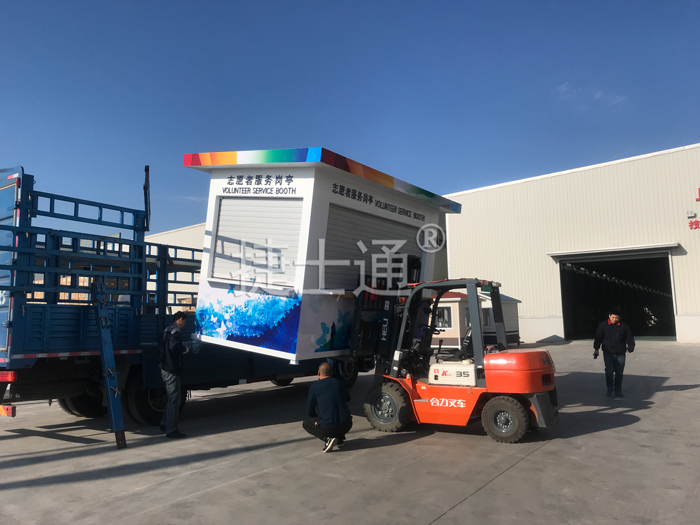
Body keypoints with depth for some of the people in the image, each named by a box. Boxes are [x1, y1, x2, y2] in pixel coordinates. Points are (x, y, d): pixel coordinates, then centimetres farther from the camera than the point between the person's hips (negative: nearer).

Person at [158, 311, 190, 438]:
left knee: (172, 398, 21)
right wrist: (185, 349, -12)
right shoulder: (176, 331, -16)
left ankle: (165, 424, 29)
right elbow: (175, 347, -31)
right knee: (174, 400, -4)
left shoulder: (166, 330, 14)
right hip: (172, 370, -10)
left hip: (165, 368, 10)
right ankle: (171, 430, 0)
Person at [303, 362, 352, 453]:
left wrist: (317, 419, 26)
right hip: (347, 425, 5)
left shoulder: (315, 387, 0)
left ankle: (327, 438, 0)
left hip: (328, 428, -4)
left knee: (306, 423, 21)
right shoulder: (339, 383, 9)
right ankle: (340, 439, 20)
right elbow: (348, 398, 27)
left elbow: (309, 411, 7)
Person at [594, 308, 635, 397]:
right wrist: (596, 349, 2)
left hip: (620, 354, 2)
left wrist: (630, 348, -6)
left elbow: (629, 338, 6)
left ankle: (618, 391, 19)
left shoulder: (624, 326, 2)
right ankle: (609, 389, 5)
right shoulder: (603, 325, 0)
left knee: (619, 373, 6)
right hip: (608, 353, -2)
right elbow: (598, 338, 4)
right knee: (609, 371, -12)